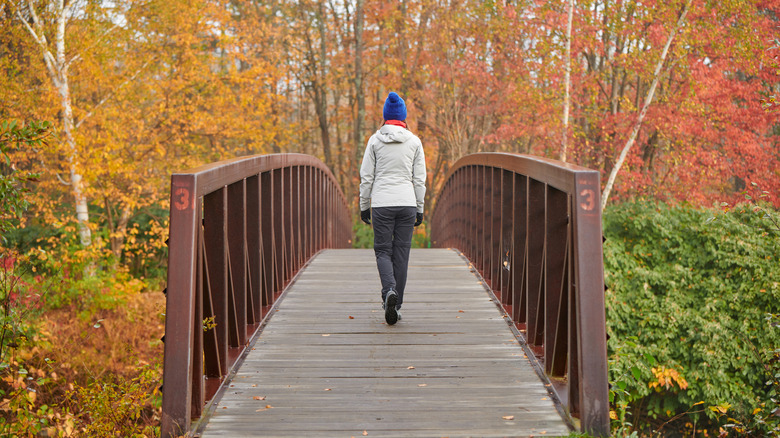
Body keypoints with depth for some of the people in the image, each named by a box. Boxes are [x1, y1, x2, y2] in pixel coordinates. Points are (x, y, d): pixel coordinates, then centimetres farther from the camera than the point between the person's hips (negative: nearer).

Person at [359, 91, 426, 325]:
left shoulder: (375, 140, 0)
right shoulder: (414, 141, 3)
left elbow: (366, 177, 1)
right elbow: (419, 179, 3)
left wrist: (364, 206, 9)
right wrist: (420, 209, 11)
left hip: (382, 203, -1)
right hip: (407, 203, 1)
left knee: (383, 250, 7)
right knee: (401, 252, 8)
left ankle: (389, 290, -20)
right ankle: (396, 305, 9)